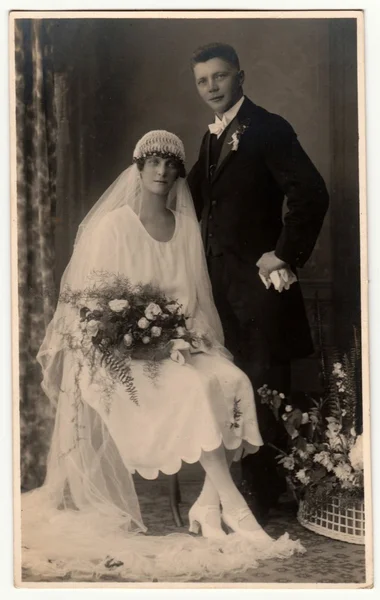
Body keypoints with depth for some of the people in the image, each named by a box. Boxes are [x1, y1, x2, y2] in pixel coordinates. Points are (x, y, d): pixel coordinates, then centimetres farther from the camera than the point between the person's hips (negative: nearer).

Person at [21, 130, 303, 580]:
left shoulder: (186, 227, 11)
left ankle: (209, 505, -19)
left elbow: (196, 298, 12)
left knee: (233, 382, -24)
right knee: (195, 388, -30)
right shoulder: (112, 226, -2)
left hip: (181, 340, 5)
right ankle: (234, 508, -23)